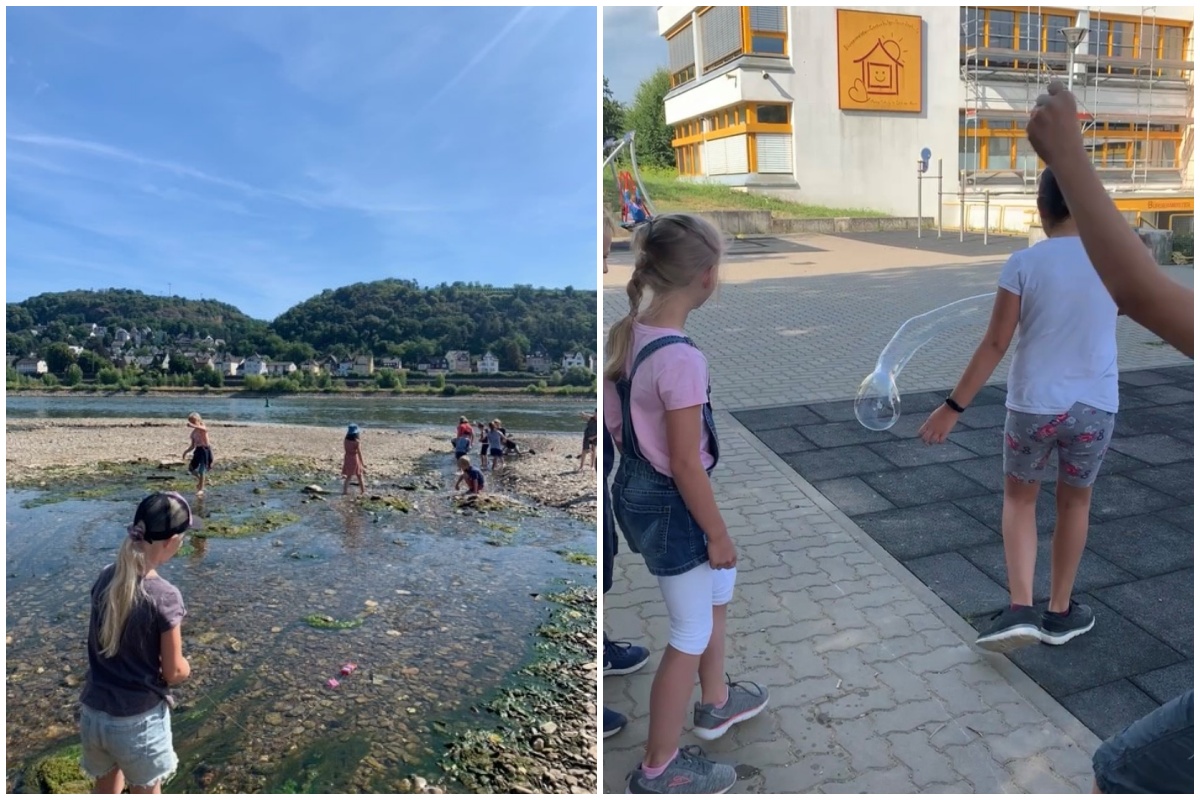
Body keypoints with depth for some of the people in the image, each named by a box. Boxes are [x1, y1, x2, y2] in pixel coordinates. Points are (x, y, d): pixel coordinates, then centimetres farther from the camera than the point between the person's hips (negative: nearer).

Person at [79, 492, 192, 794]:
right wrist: (184, 667, 6)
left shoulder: (105, 578, -6)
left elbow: (108, 643, 6)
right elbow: (174, 672, -14)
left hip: (93, 712, 5)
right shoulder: (164, 596, -24)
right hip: (139, 719, -5)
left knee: (106, 787, 27)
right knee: (146, 792, 19)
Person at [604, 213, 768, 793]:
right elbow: (686, 465, -24)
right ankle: (658, 769, 31)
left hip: (637, 487, 9)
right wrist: (717, 533, -10)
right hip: (669, 504, -9)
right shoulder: (682, 360, -29)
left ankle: (715, 702, 52)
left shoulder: (627, 332, -2)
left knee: (718, 587, 29)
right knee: (691, 637, 12)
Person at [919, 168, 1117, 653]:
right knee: (1074, 502, 21)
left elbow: (995, 345, -13)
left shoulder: (1024, 264, -11)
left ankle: (1020, 609, 6)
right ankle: (1059, 613, 32)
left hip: (1034, 405, -2)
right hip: (1095, 406, 2)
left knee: (1019, 498, 18)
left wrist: (954, 407, -8)